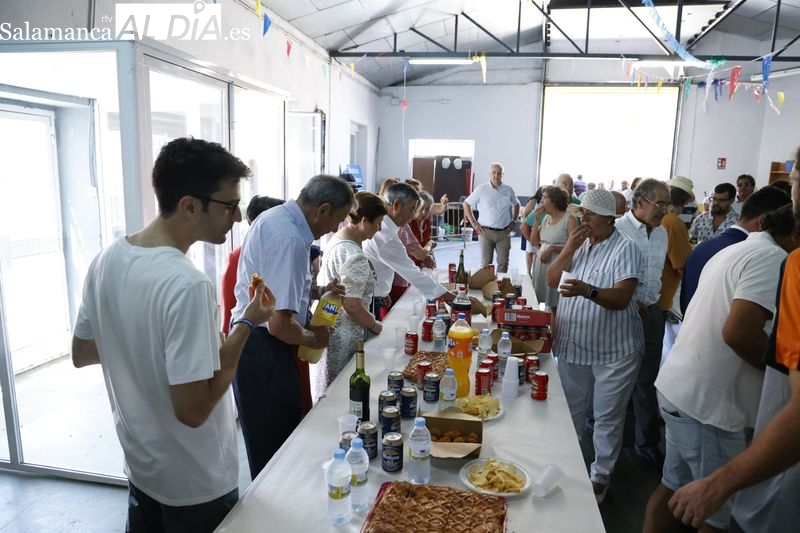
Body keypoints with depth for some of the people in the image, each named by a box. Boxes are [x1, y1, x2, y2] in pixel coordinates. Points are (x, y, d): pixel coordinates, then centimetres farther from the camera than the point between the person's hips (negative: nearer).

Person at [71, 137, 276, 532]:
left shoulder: (107, 260, -6)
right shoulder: (186, 285, -31)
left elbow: (81, 354, 7)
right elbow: (193, 410, -28)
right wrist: (245, 324, -22)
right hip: (196, 484, -7)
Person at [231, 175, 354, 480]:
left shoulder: (276, 217, 7)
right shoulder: (290, 239, -26)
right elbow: (279, 324, -28)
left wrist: (317, 292, 11)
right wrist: (314, 338, -9)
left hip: (253, 342, 10)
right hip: (263, 349, -10)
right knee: (274, 446, 6)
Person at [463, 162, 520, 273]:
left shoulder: (508, 190, 7)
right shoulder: (481, 189, -2)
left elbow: (516, 205, 25)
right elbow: (466, 204, 6)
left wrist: (513, 221, 14)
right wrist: (473, 223, 0)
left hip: (504, 233, 3)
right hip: (486, 231, -2)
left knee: (503, 262, 5)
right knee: (486, 263, 3)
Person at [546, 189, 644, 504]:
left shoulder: (625, 248, -14)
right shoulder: (579, 244, 7)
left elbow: (621, 298, -24)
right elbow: (552, 280, 0)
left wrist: (587, 290, -41)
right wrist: (569, 248, -12)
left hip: (613, 350, -6)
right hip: (572, 344, 6)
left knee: (607, 418, 10)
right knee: (570, 411, 20)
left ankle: (600, 476, 28)